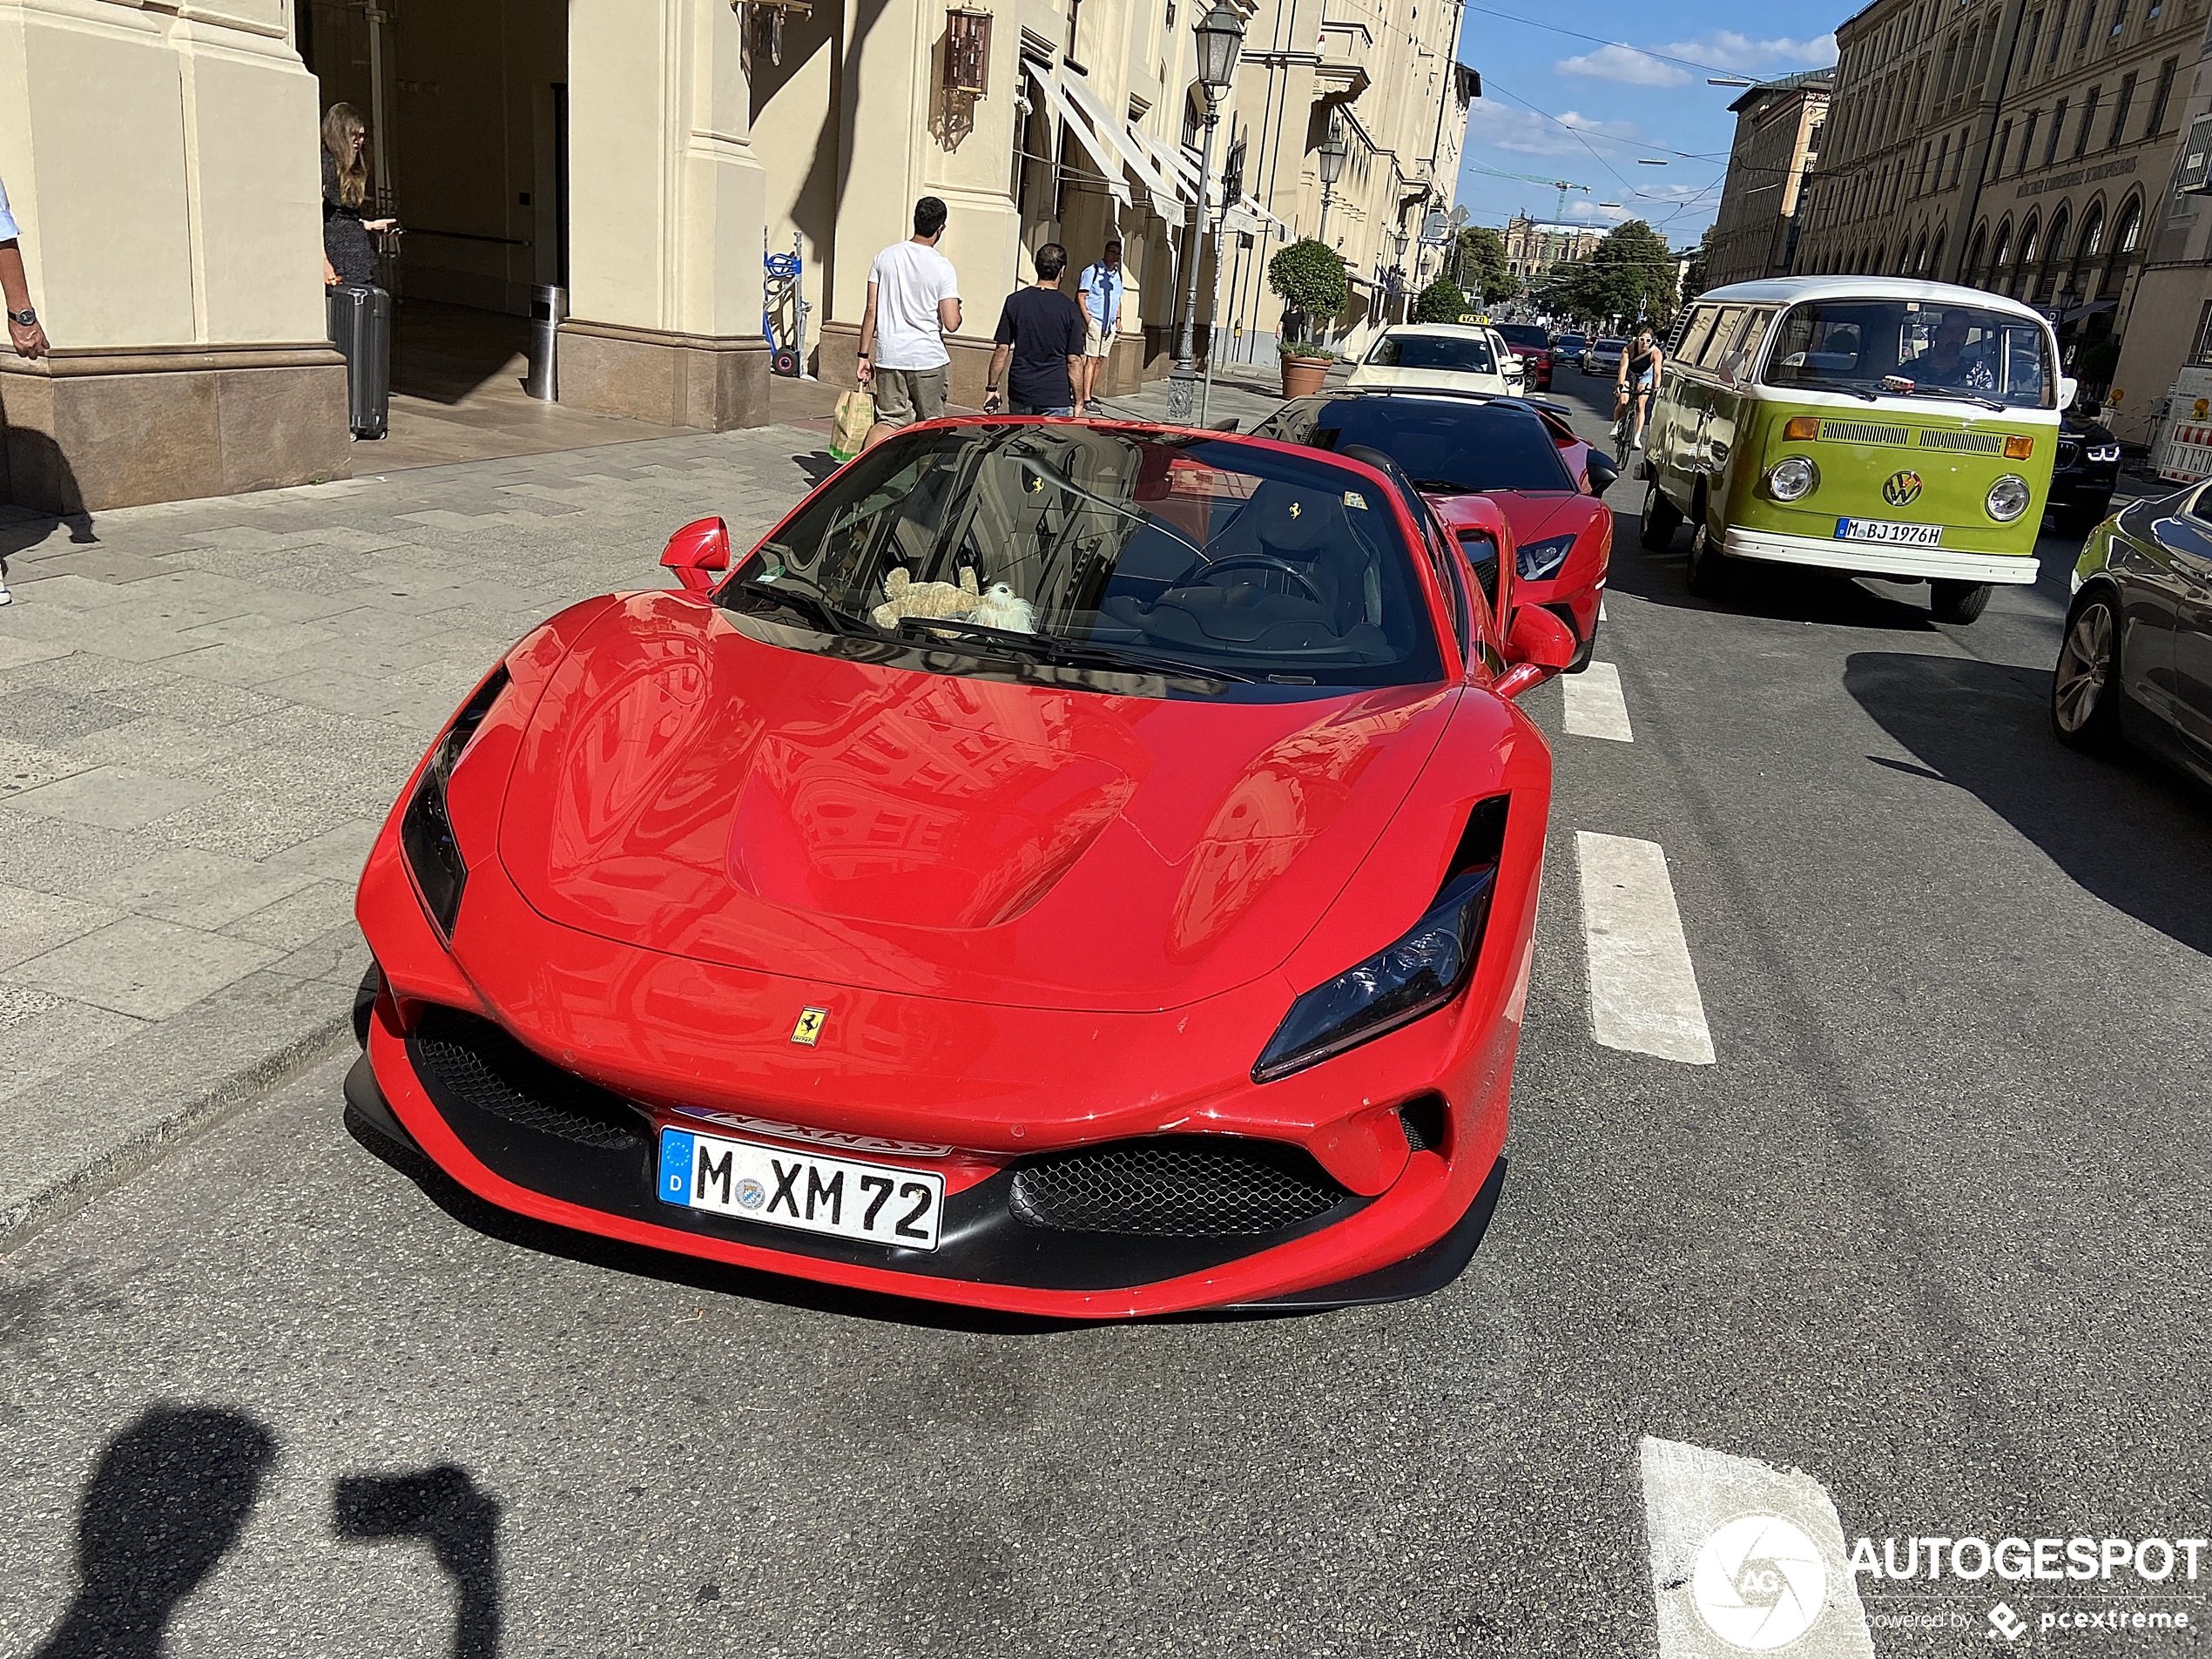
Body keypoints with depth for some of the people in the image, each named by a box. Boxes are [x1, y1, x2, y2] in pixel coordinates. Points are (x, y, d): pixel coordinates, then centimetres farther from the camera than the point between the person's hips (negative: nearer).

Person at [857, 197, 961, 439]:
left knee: (890, 420, 5)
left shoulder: (885, 256, 3)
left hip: (888, 356, 3)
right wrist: (957, 310, 12)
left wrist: (864, 355, 9)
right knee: (930, 426, 11)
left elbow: (871, 311, 3)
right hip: (928, 359, -3)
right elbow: (951, 324, -12)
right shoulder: (943, 267, -8)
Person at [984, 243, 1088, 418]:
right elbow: (1074, 360, -5)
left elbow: (1002, 349, 1)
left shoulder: (1014, 301, 1)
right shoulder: (1070, 309, -5)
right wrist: (1079, 402, 2)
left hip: (1020, 393, 3)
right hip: (1056, 397, -3)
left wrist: (992, 388, 9)